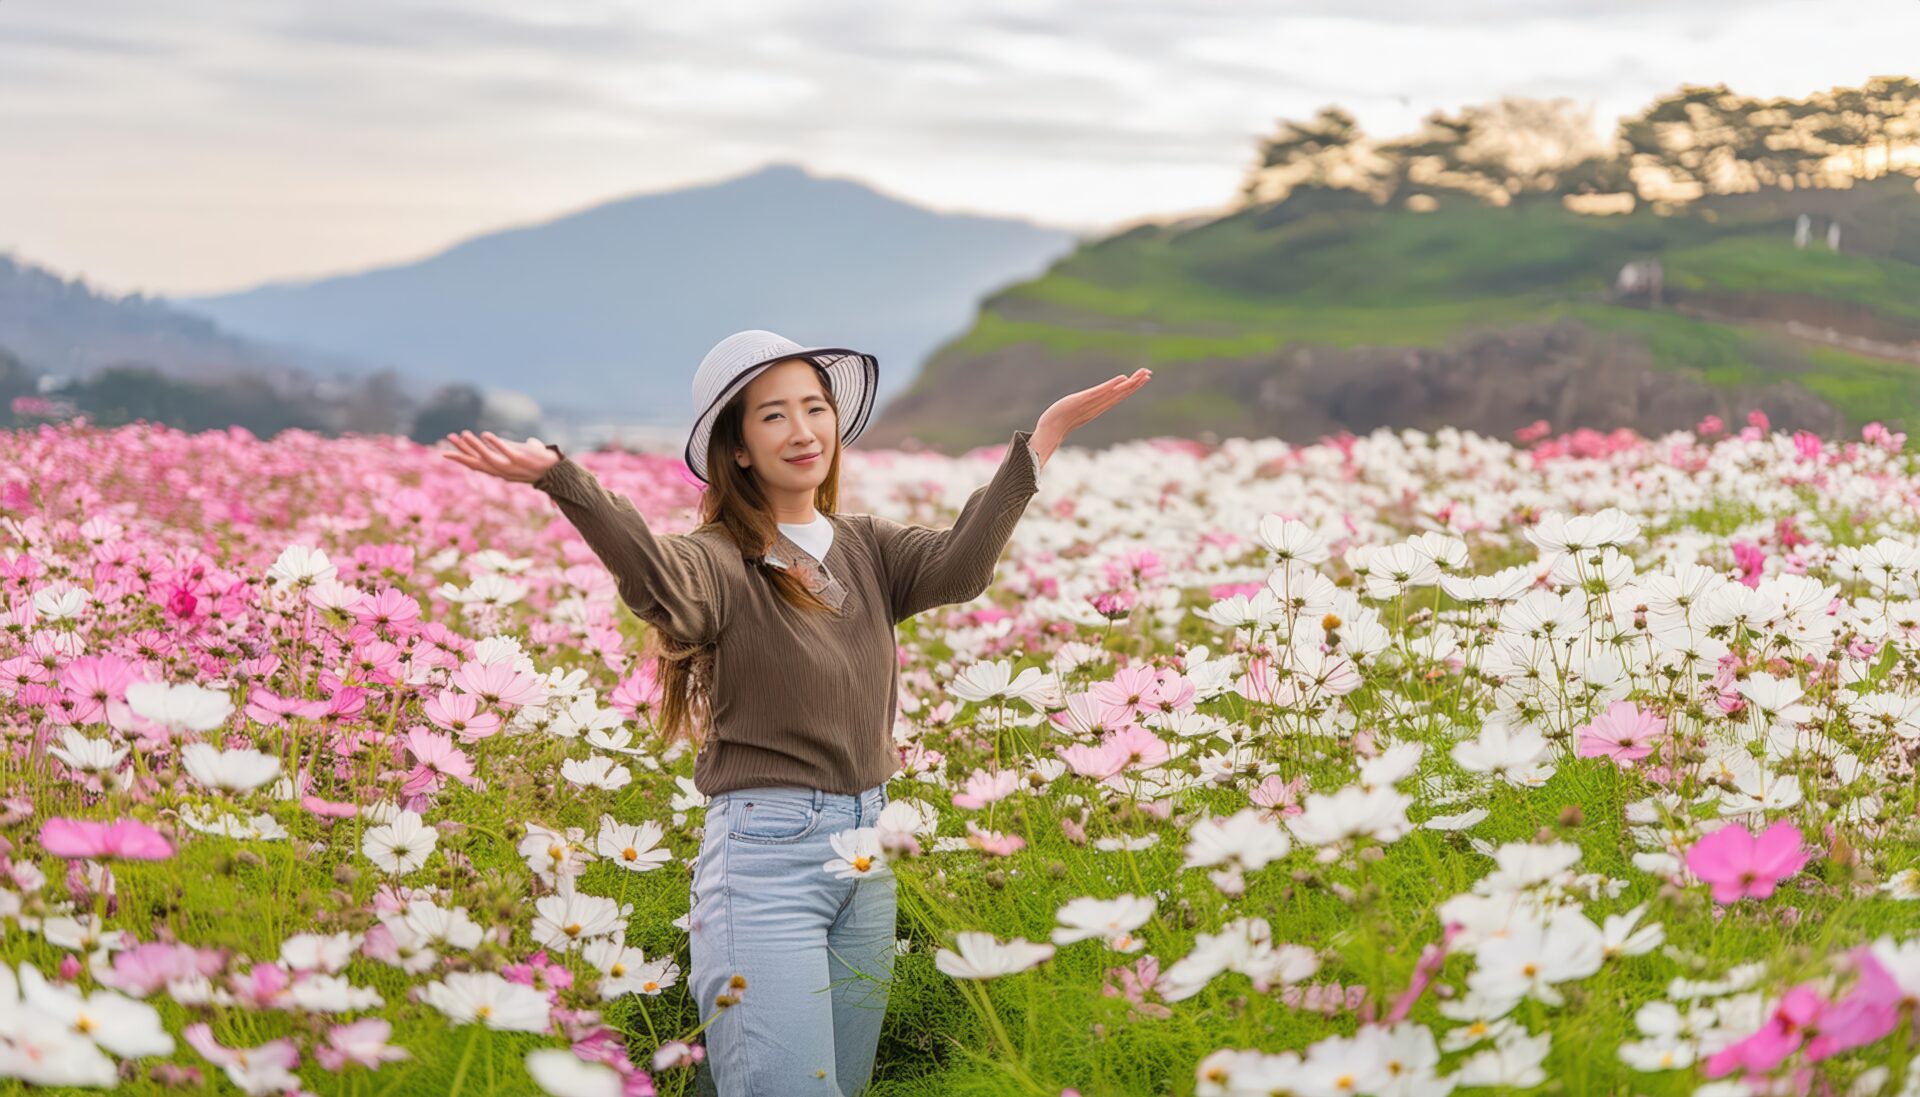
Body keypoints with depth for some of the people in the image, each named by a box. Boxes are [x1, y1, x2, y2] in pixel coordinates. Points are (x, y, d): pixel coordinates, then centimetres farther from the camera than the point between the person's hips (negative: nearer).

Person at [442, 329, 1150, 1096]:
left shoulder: (867, 550, 8)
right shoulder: (722, 562, -9)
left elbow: (957, 566, -10)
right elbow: (658, 580, -32)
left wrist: (1043, 437, -19)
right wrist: (561, 478, -50)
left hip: (869, 846, 6)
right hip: (764, 851, -6)